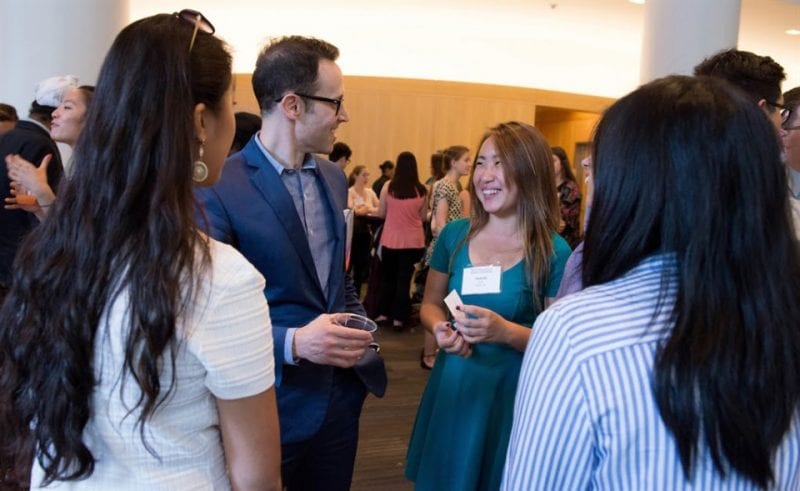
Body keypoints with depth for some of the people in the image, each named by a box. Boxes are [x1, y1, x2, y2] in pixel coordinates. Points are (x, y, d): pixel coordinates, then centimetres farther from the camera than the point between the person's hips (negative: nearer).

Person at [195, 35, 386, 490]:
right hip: (271, 405, -6)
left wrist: (362, 334, 2)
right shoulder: (219, 188, -18)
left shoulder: (334, 178, 6)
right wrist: (294, 343, -27)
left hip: (340, 393, 7)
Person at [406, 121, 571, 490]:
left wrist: (507, 332, -26)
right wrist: (440, 329, -11)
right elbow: (430, 304, 11)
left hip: (513, 392, -3)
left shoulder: (554, 252, -12)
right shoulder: (454, 235, -1)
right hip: (452, 385, 4)